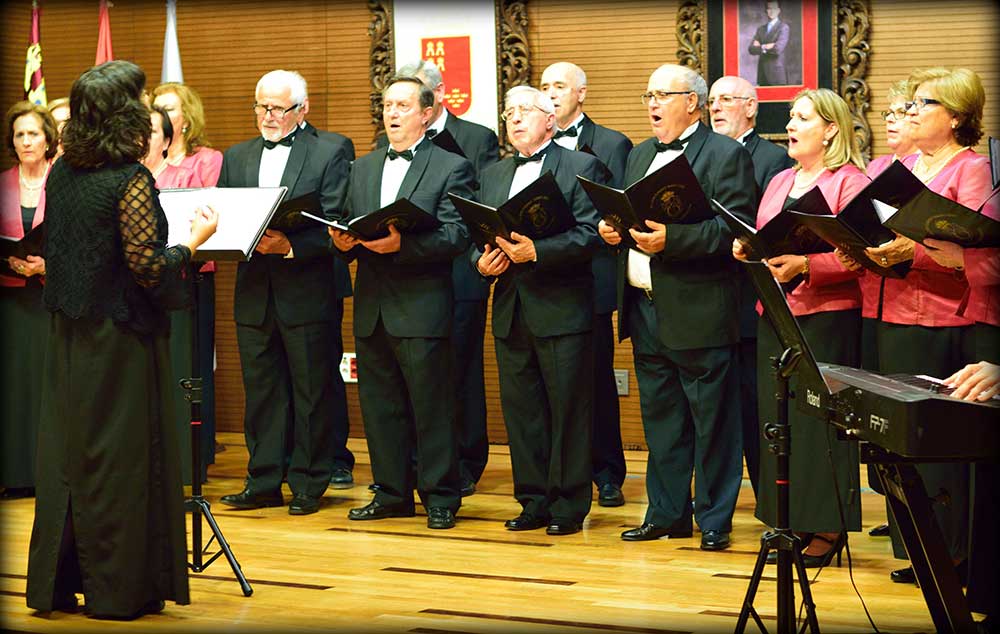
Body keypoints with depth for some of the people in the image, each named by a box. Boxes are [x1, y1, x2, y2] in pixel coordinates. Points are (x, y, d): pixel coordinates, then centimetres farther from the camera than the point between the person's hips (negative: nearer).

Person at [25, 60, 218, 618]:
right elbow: (146, 267, -18)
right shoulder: (131, 179, -16)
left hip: (68, 335, 7)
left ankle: (56, 583, 19)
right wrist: (196, 240, -4)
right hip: (121, 337, -7)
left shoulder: (61, 173, 5)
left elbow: (55, 249, 13)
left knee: (66, 455, 12)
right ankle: (119, 588, 9)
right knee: (121, 461, 2)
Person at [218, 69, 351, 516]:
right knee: (260, 392, 9)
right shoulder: (236, 158, 15)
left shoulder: (328, 156, -1)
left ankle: (308, 484, 11)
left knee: (311, 393, 2)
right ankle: (264, 482, 17)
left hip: (305, 293, -4)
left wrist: (290, 246, -23)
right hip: (253, 293, 5)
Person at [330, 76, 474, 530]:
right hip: (371, 308, 6)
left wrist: (401, 244, -24)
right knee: (379, 405, 10)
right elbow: (349, 228, 16)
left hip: (422, 308, -6)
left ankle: (440, 498, 8)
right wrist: (343, 241, -7)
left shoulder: (451, 168, -1)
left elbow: (456, 236, -12)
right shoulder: (363, 169, 17)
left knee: (432, 407, -1)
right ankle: (392, 494, 20)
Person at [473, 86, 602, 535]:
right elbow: (478, 236, 17)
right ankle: (534, 502, 17)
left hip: (561, 310, -6)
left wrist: (537, 251, -22)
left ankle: (569, 506, 6)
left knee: (568, 411, -1)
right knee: (520, 410, 9)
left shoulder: (580, 167, -1)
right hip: (510, 312, 6)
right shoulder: (494, 176, 18)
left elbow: (589, 234, -12)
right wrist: (482, 262, -5)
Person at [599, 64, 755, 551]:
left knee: (711, 422, 0)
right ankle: (667, 514, 22)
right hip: (646, 310, 7)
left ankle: (714, 521, 9)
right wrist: (612, 229, 1)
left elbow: (735, 229, -15)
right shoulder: (639, 156, 18)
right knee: (660, 419, 13)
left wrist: (671, 240, -23)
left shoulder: (726, 155, -6)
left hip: (697, 314, -7)